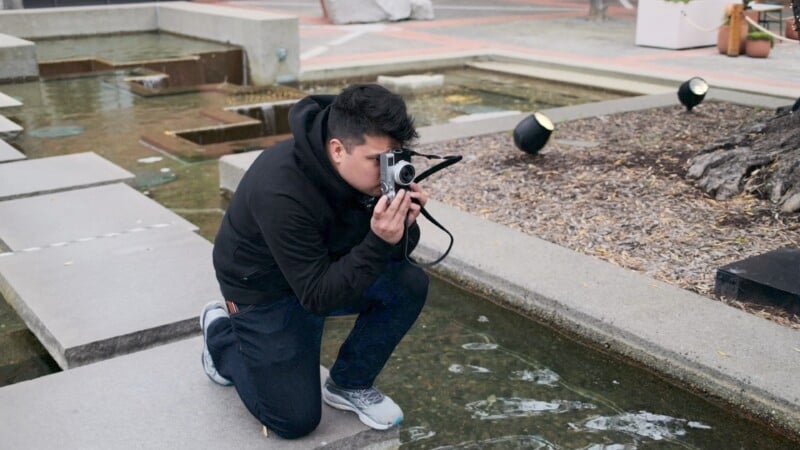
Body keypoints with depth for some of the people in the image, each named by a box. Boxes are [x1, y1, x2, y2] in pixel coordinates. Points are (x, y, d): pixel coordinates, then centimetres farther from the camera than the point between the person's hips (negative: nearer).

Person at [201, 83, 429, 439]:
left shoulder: (371, 168, -18)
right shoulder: (282, 192, -37)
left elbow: (395, 251, -8)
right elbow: (319, 296, -33)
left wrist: (402, 226, -31)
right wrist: (379, 241, -43)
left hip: (328, 267, 6)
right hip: (265, 289, -6)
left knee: (410, 284, -18)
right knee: (295, 419, -3)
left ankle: (350, 384, 5)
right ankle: (222, 335, 21)